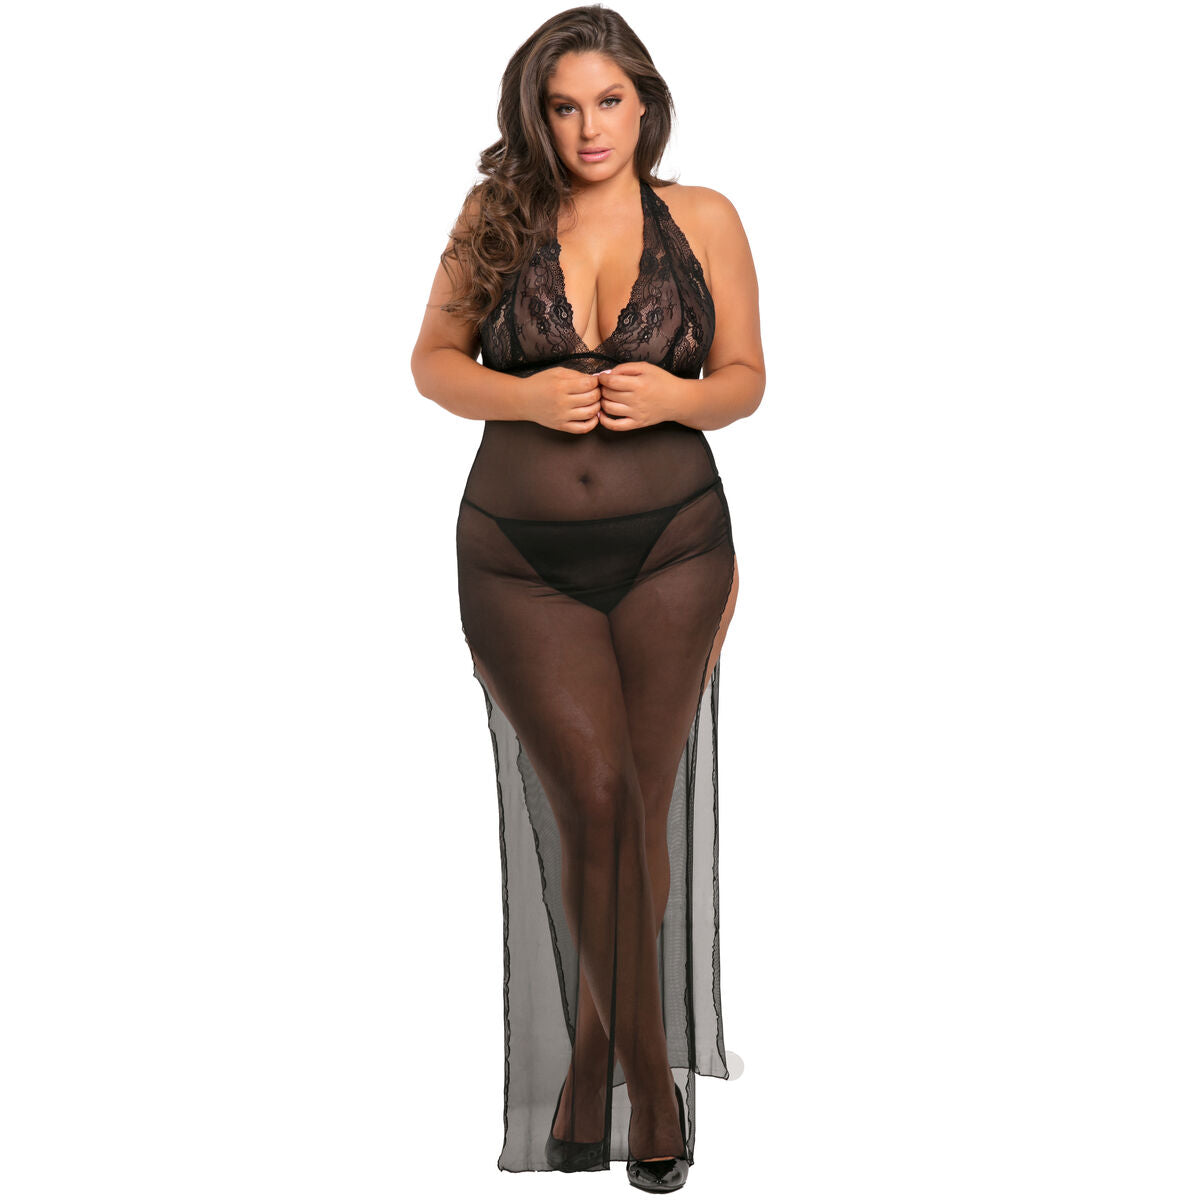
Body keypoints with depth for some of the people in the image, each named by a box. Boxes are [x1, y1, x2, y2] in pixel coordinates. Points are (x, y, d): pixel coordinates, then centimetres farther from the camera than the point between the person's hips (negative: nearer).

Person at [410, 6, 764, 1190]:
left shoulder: (702, 220, 3)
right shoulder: (495, 220, 2)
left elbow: (746, 377, 7)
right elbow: (433, 361, 6)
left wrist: (679, 396, -15)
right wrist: (524, 396, -14)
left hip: (672, 553, 1)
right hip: (523, 560, -1)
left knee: (639, 808, 2)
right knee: (592, 799, -11)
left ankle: (589, 1068, 21)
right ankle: (651, 1076, 4)